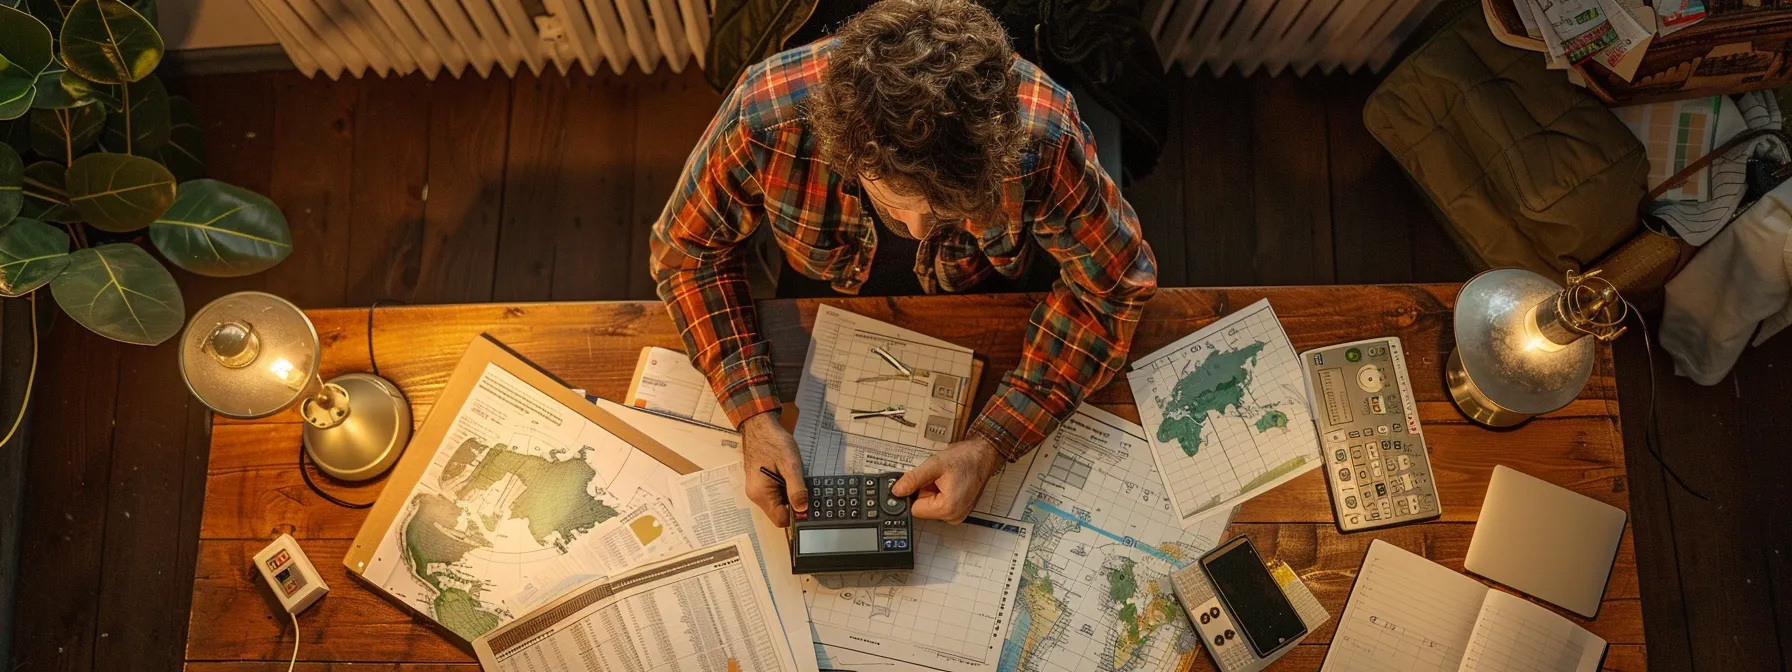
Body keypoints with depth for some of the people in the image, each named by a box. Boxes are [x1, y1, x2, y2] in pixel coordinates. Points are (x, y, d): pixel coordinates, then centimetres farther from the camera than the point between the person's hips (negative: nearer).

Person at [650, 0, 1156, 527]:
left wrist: (991, 445, -35)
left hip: (981, 294, 1)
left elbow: (1114, 284, -26)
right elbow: (688, 248, -22)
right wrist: (754, 417, -33)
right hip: (823, 291, 0)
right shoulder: (764, 121, -41)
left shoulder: (1043, 143, -43)